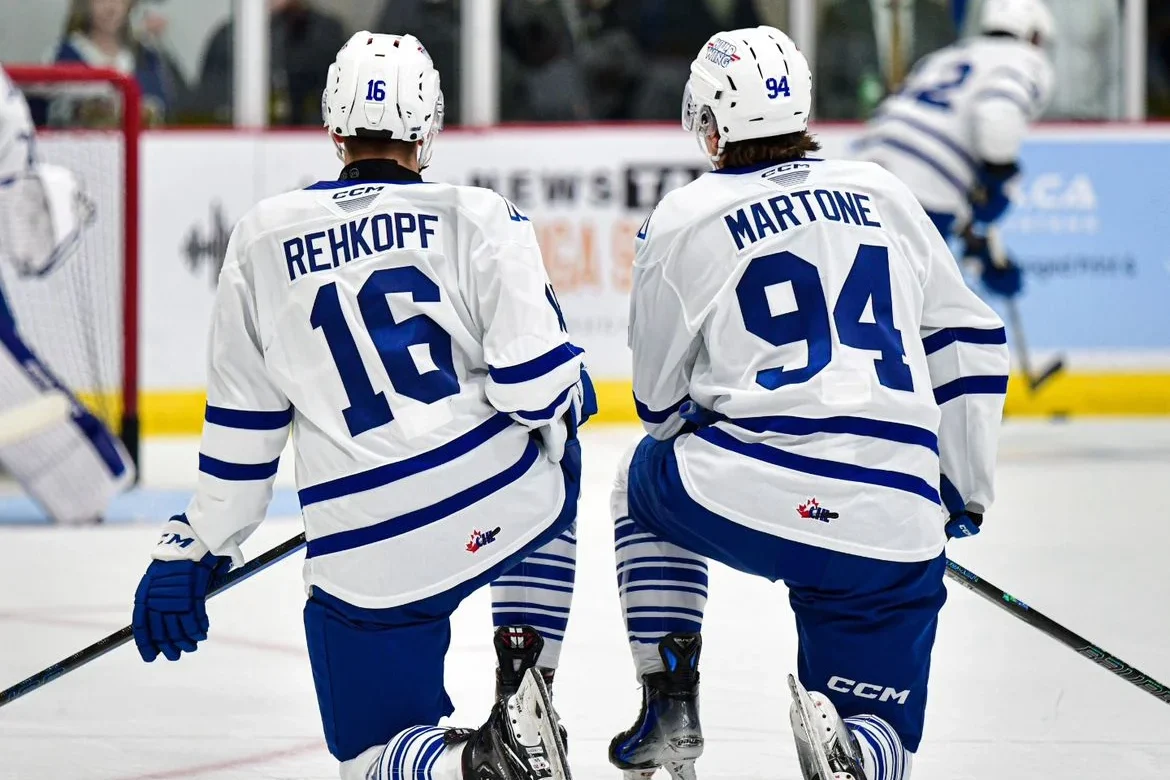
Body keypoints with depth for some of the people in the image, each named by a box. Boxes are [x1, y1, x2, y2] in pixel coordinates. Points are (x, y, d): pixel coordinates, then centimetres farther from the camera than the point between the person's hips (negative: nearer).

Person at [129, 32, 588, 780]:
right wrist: (572, 396, 14)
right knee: (549, 453, 37)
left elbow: (241, 424, 9)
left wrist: (191, 550, 19)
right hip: (506, 509, 0)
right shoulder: (478, 216, -1)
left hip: (369, 564, 0)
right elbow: (534, 382, -9)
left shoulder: (265, 238, 7)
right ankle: (523, 675, 18)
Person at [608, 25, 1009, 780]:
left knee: (647, 484, 33)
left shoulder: (684, 221, 5)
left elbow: (661, 398, 14)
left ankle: (669, 706, 22)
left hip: (747, 495, -2)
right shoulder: (883, 195, 15)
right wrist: (966, 492, 27)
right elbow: (969, 341, 18)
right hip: (893, 532, 2)